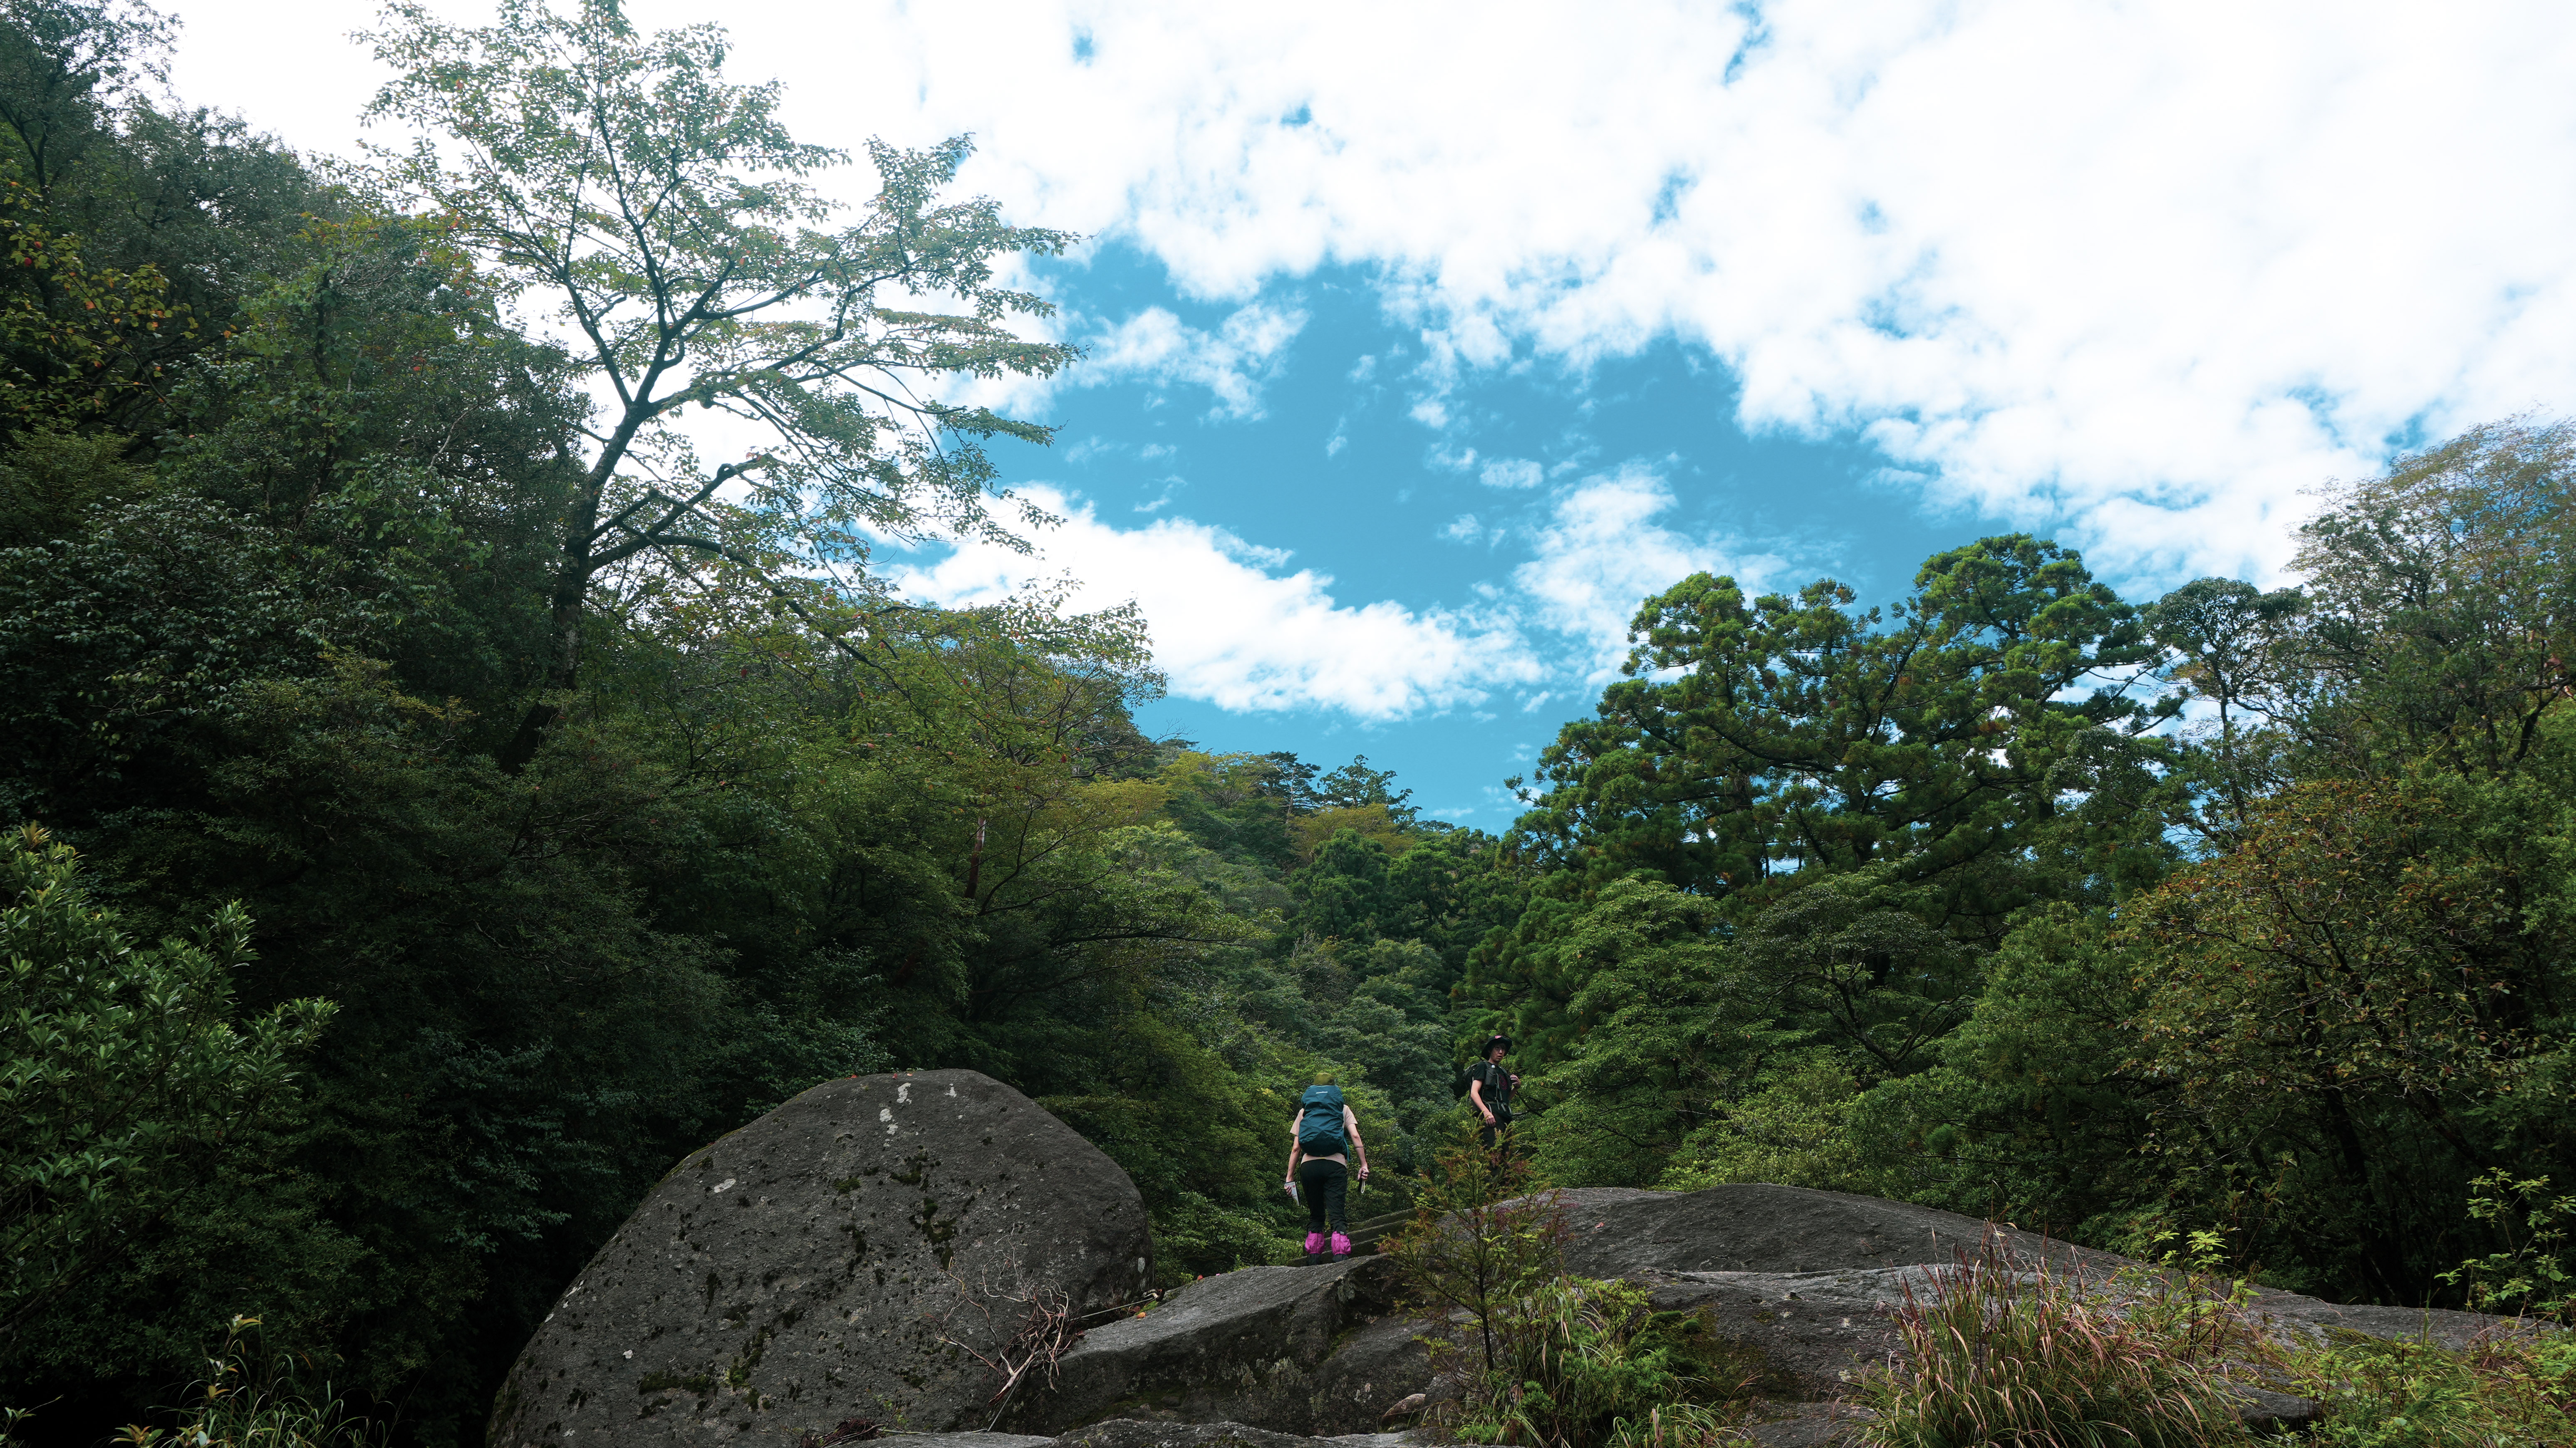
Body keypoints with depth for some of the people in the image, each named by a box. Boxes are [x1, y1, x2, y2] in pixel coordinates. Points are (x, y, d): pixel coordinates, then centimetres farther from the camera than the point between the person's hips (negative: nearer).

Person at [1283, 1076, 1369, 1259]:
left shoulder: (1304, 1111, 22)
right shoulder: (1343, 1108, 19)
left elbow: (1295, 1148, 15)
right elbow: (1355, 1137, 5)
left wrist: (1290, 1177, 17)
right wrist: (1364, 1165, 5)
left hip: (1308, 1166, 2)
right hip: (1335, 1165, -2)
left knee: (1315, 1216, 15)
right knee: (1337, 1215, -7)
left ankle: (1313, 1258, 10)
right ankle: (1341, 1257, -22)